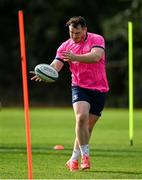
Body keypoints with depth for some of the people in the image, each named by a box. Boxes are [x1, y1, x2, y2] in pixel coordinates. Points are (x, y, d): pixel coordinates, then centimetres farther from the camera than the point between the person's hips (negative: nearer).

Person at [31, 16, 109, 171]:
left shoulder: (97, 40, -6)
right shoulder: (65, 46, 2)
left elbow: (96, 56, -26)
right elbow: (56, 65, -9)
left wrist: (75, 57, -39)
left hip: (99, 89, 0)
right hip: (79, 87, 0)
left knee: (88, 127, 4)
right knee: (81, 117, -25)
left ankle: (74, 159, 17)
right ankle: (85, 155, -18)